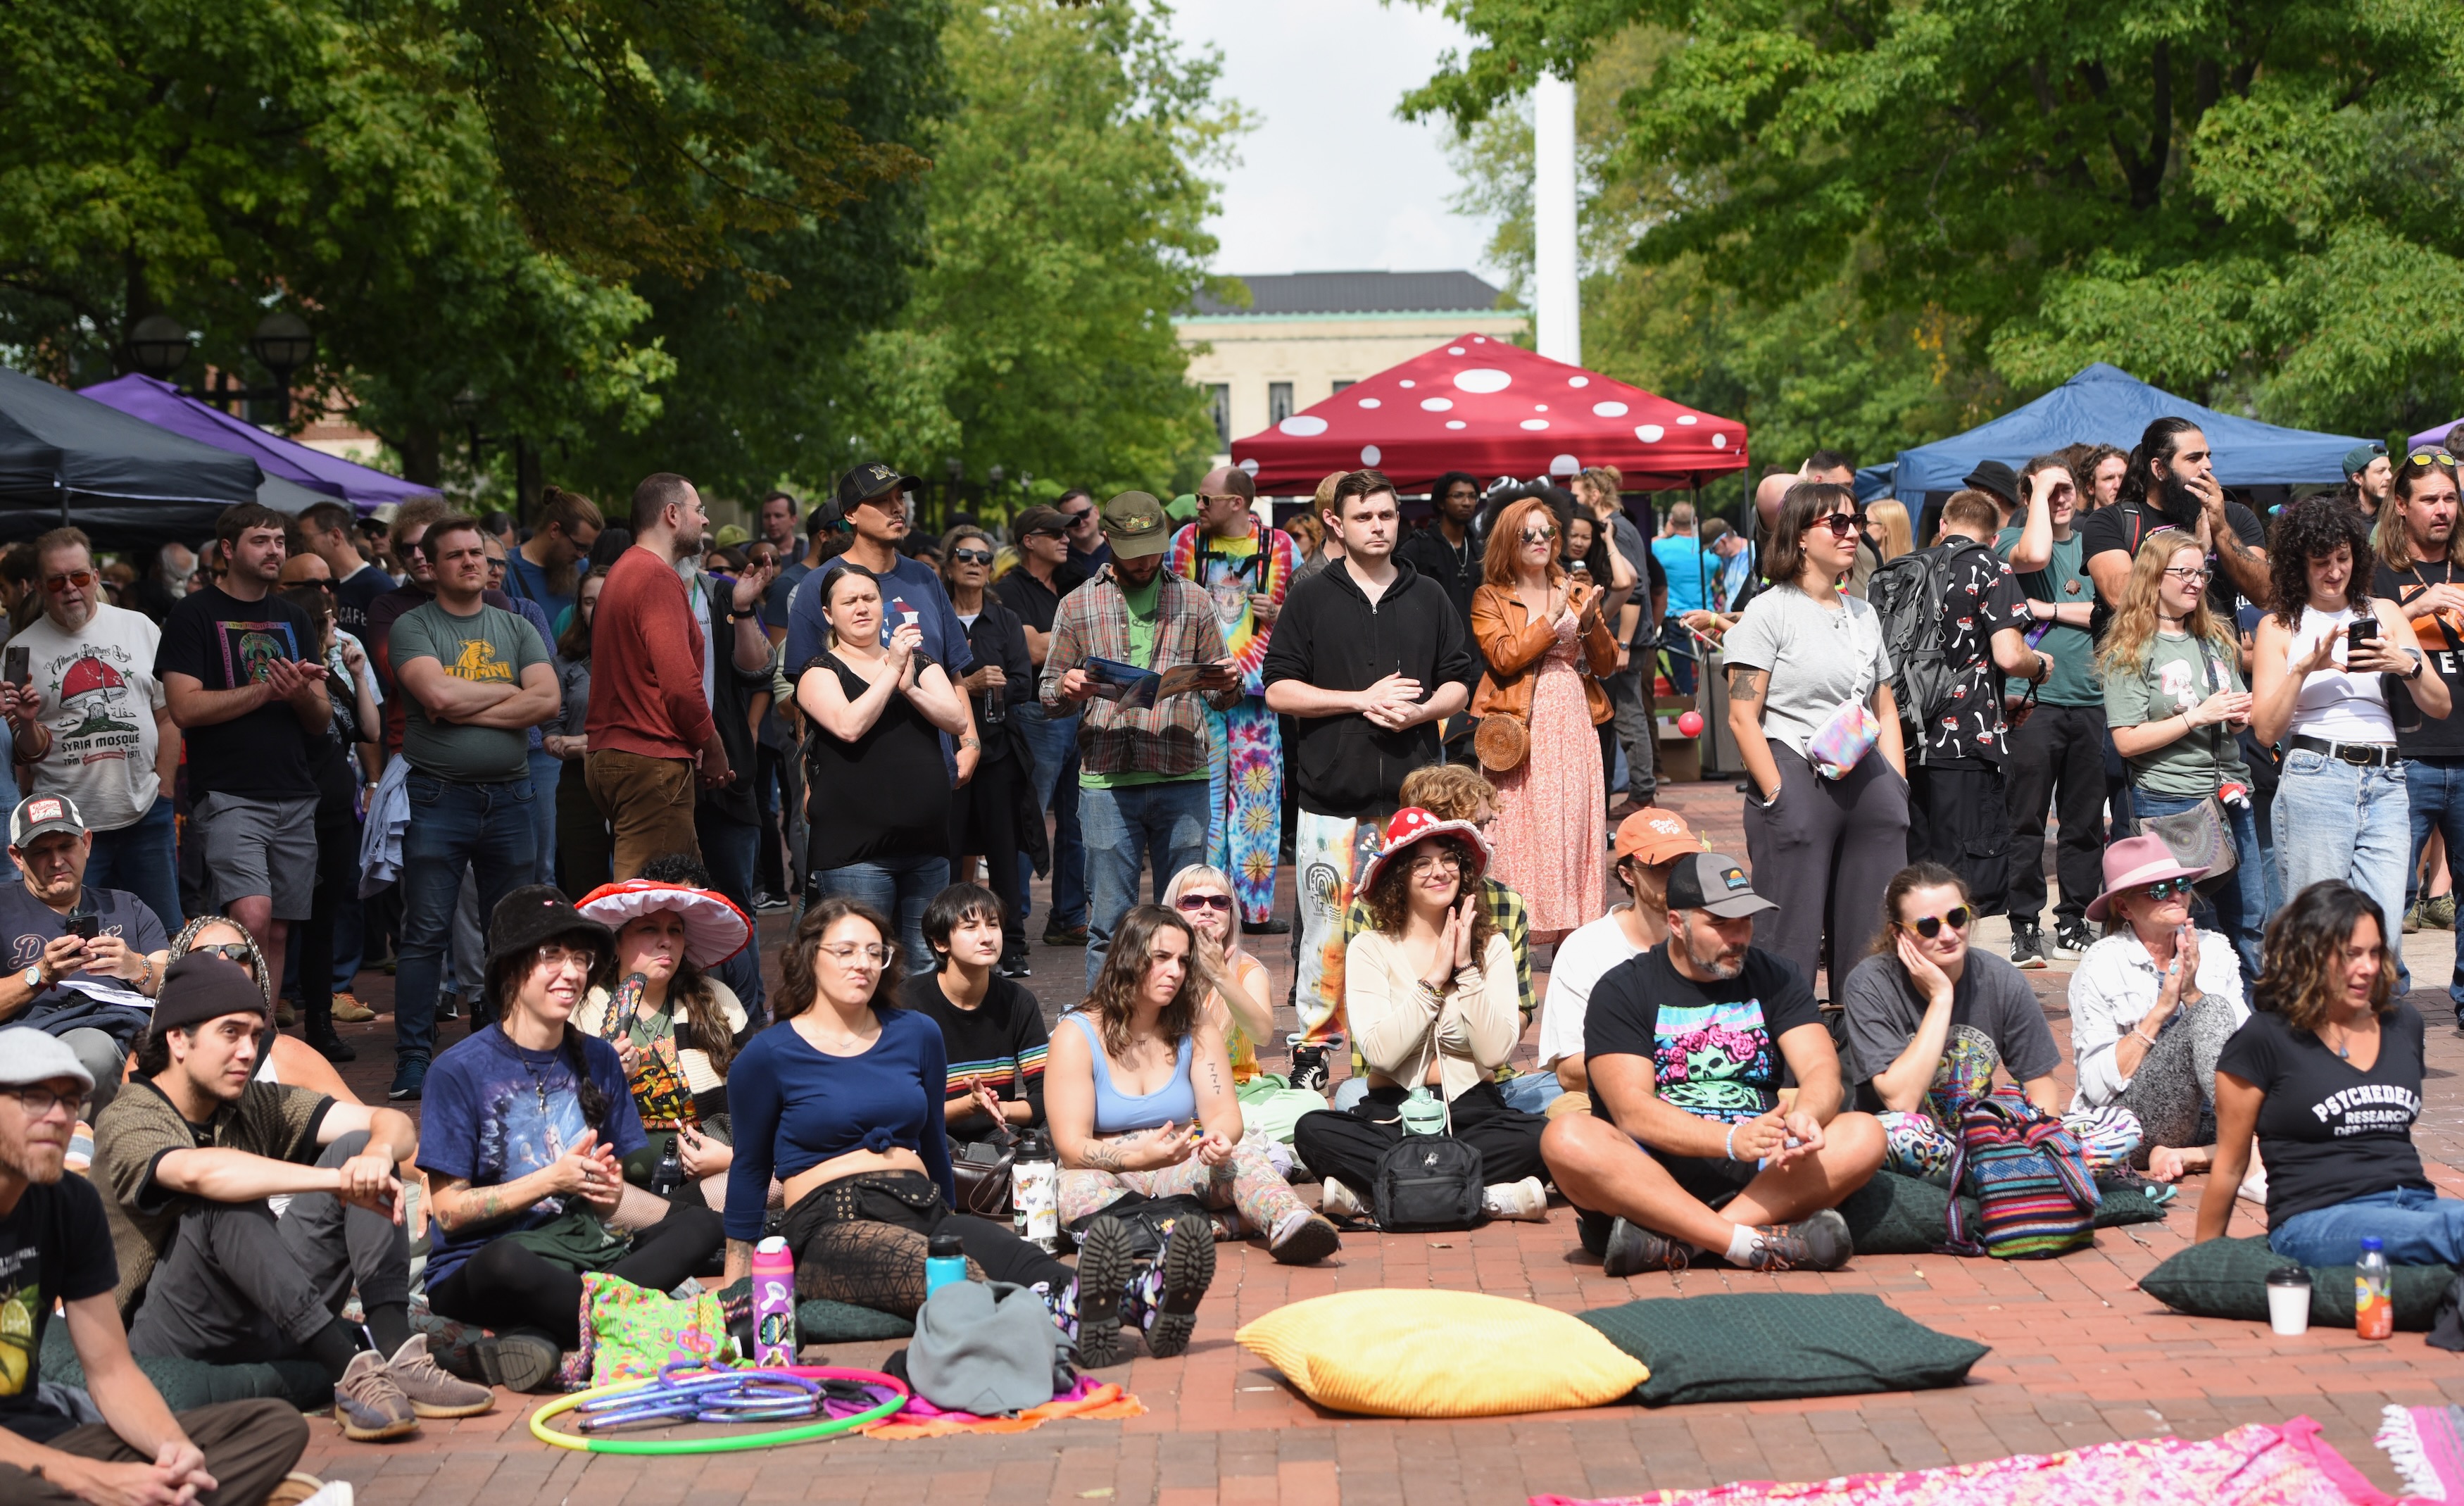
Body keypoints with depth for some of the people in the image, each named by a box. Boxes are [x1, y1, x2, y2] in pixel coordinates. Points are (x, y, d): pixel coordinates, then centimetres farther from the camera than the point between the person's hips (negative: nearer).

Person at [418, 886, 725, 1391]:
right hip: (475, 1269, -6)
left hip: (580, 1251, 6)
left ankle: (537, 1335, -33)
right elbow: (450, 1210, -8)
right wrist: (555, 1179, -15)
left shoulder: (598, 1060, 11)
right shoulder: (459, 1069, -5)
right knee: (505, 1263, -41)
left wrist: (610, 1192, -10)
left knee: (699, 1226, -19)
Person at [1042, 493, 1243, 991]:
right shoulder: (1078, 606, 10)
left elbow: (1222, 698, 15)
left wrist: (1229, 684, -9)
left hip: (1182, 778, 1)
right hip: (1106, 780, -1)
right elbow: (1048, 694, 12)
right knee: (1108, 920, 1)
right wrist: (1067, 689, -12)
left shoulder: (1193, 601, 12)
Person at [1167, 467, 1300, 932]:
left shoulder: (1280, 547, 3)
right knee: (1203, 793, 0)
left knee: (1257, 796, 0)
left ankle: (1256, 905, 7)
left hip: (1256, 687, 0)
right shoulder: (1185, 542, 7)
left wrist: (1279, 613, -8)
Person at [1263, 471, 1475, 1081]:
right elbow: (1279, 690, -1)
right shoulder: (1311, 599, 4)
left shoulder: (1429, 598, 12)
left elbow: (1459, 686, 13)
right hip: (1332, 795, -2)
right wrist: (1364, 698, -9)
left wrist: (1418, 711, -9)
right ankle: (1313, 1044, 8)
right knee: (1326, 927, -2)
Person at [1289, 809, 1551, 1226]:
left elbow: (1495, 1052, -6)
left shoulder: (1492, 946, 6)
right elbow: (1381, 1052, -12)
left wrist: (1466, 968, -10)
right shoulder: (1369, 949, 2)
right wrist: (1435, 977, -11)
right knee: (1313, 1130, -30)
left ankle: (1369, 1191, -26)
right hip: (1392, 1111, -1)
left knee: (1542, 1136, -32)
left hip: (1471, 1110, 1)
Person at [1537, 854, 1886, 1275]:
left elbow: (1822, 1068, 0)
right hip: (1651, 1174, -3)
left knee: (1864, 1136, -23)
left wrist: (1805, 1116, -26)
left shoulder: (1775, 979, 14)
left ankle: (1672, 1244, -32)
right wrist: (1732, 1140, -27)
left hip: (1760, 1175, 3)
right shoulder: (1623, 989, 2)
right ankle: (1755, 1245, -39)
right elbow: (1631, 1111, -11)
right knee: (1566, 1139, -32)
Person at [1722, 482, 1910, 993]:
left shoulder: (1864, 615, 17)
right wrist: (1778, 796, -14)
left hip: (1866, 781, 6)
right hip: (1796, 782, -6)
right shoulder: (1770, 611, -2)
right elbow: (1742, 716, -8)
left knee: (1875, 937, 6)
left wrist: (1898, 789, 10)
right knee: (1791, 939, -4)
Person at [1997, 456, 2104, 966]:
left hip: (2089, 699, 4)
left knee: (2086, 820, 5)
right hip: (2033, 699, -4)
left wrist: (2049, 610, -3)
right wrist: (2040, 490, -9)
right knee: (2026, 819, -5)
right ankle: (2024, 926, 0)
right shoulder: (2012, 539, 4)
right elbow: (2034, 556, -21)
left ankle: (2074, 920, 14)